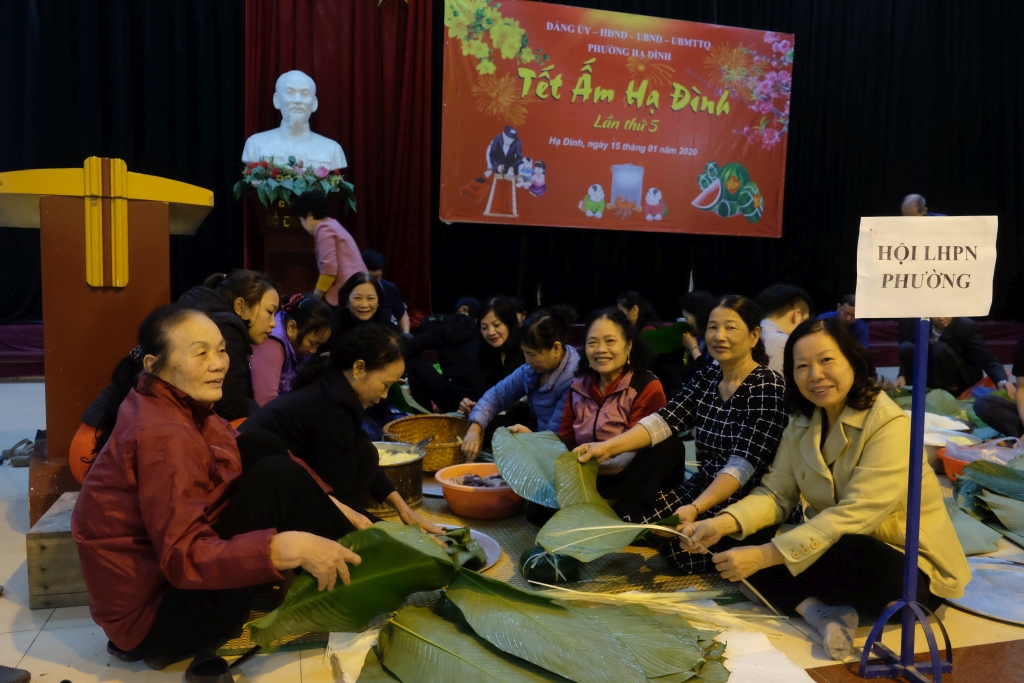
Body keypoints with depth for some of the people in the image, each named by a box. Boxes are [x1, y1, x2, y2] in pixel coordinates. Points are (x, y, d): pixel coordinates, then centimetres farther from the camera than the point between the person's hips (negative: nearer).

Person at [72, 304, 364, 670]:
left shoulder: (159, 402, 3)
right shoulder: (162, 436, -25)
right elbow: (184, 557, -31)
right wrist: (287, 547, -40)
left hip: (163, 572, 9)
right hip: (150, 616, -9)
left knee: (262, 454, 1)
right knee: (277, 477, -19)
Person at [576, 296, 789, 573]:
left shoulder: (768, 386, -15)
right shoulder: (706, 376, 5)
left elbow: (744, 462, -24)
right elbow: (665, 420, -6)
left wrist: (695, 508, -36)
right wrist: (607, 447, -19)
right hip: (703, 486, 6)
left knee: (678, 541, -23)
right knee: (629, 521, -11)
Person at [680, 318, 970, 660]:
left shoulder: (890, 425, -21)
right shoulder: (801, 424, 1)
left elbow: (853, 516, -29)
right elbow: (776, 494, -4)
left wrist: (766, 555, -33)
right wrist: (723, 523, -24)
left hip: (910, 568, -7)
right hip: (835, 547, 7)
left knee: (846, 555, -40)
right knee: (732, 541, -11)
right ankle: (820, 612, -22)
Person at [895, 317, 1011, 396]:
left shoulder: (966, 326, -20)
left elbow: (988, 359, -25)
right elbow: (908, 353, -1)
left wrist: (1001, 380, -44)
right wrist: (903, 375, -17)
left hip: (963, 380, -4)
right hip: (935, 377, 4)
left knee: (940, 348, -33)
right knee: (906, 348, -23)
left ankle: (948, 391, -13)